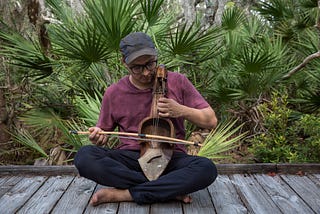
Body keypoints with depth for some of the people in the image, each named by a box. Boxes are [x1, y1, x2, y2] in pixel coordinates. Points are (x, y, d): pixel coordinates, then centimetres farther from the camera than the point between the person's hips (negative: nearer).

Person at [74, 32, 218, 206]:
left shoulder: (177, 82, 1)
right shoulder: (113, 93, 3)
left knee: (207, 168, -32)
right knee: (84, 156, -27)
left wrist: (182, 111, -14)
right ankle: (170, 189, -25)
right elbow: (104, 132, 14)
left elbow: (211, 121, 3)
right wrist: (98, 136, -10)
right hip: (129, 159, 1)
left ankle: (122, 194, -25)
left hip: (170, 158, -1)